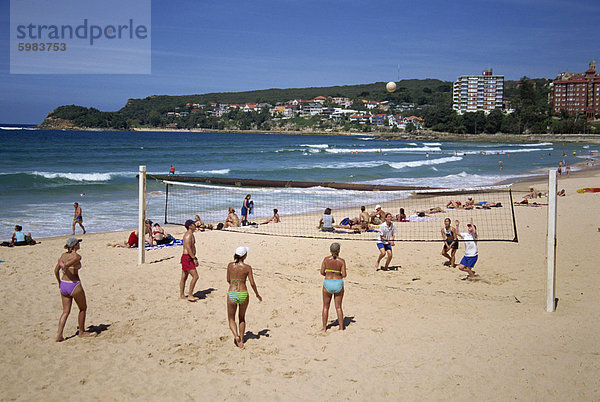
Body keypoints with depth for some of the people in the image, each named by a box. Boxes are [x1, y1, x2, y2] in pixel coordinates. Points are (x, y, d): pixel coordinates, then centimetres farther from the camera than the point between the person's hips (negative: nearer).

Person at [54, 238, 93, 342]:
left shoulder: (63, 255, 6)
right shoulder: (77, 256, -15)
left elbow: (56, 270, 9)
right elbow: (65, 265, -28)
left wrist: (59, 282, 22)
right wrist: (61, 263, -5)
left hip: (63, 285, 7)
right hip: (74, 286, -7)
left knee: (65, 312, 14)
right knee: (83, 308, 15)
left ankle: (59, 335, 6)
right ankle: (81, 332, 25)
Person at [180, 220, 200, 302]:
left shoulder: (191, 234, 17)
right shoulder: (188, 235, -16)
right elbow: (188, 248, -24)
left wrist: (194, 258, 23)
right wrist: (194, 258, -24)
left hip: (188, 258, 11)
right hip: (187, 258, -11)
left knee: (184, 277, 14)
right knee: (195, 276, -12)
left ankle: (182, 295, 21)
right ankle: (190, 295, -8)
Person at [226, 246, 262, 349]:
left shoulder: (230, 265, -2)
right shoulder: (247, 267, -7)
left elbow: (228, 280, 10)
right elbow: (252, 283, -5)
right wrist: (257, 295, 10)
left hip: (232, 294, 0)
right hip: (243, 294, 0)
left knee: (231, 319, 16)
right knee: (242, 318, 23)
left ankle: (236, 336, -9)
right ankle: (241, 340, 23)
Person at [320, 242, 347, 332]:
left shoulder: (326, 259, -5)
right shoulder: (341, 261, -7)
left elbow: (322, 272, -4)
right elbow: (344, 275, -10)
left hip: (327, 284, 0)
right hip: (338, 284, 0)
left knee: (326, 307, 12)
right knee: (338, 307, 11)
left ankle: (324, 328, 15)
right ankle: (341, 327, 13)